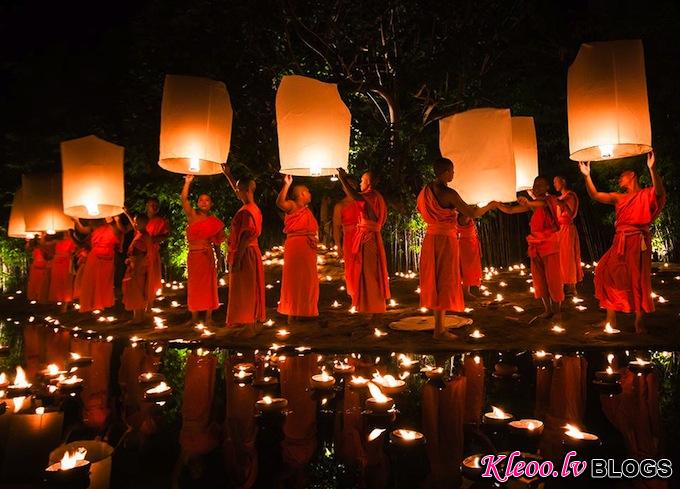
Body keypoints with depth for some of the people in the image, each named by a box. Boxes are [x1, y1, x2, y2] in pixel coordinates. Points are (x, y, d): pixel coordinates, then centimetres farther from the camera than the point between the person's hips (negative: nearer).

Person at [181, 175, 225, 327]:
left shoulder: (214, 221, 4)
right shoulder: (192, 215, 3)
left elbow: (220, 239, 15)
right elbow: (183, 198, -10)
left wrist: (213, 241, -2)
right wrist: (187, 182, -16)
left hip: (207, 254, -1)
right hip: (193, 254, 1)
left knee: (208, 284, 0)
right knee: (193, 285, 6)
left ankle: (209, 317, 7)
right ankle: (194, 317, 14)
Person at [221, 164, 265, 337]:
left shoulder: (246, 212, -19)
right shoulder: (253, 207, 9)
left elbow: (244, 238, -23)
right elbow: (238, 190, 25)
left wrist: (236, 260, -22)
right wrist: (227, 174, 27)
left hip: (245, 254, -10)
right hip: (252, 252, 10)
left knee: (244, 291, -2)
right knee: (249, 291, 16)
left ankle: (249, 327, 4)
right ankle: (252, 324, 25)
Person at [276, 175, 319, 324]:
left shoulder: (307, 210, 19)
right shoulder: (292, 206, -6)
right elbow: (280, 202, -27)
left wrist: (314, 238, 8)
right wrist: (286, 184, -30)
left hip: (307, 248, 9)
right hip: (295, 246, -9)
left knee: (307, 280, 12)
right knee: (294, 279, -6)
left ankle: (304, 311, 22)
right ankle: (292, 314, 0)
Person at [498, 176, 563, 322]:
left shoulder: (551, 199, -5)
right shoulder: (532, 205, 10)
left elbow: (542, 203, -30)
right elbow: (510, 210, 6)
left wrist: (528, 202, -50)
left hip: (550, 244, -5)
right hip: (536, 245, 6)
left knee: (553, 278, -2)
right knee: (540, 279, 7)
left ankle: (557, 310, 8)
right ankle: (547, 310, 17)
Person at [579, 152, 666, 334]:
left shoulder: (647, 194, 2)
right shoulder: (618, 197, 17)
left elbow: (659, 192, -21)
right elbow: (595, 195, 9)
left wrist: (652, 169, -35)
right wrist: (587, 176, -2)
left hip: (638, 242, -5)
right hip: (620, 242, 6)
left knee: (638, 280, -2)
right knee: (608, 273, 0)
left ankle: (639, 322, 7)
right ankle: (611, 317, 8)